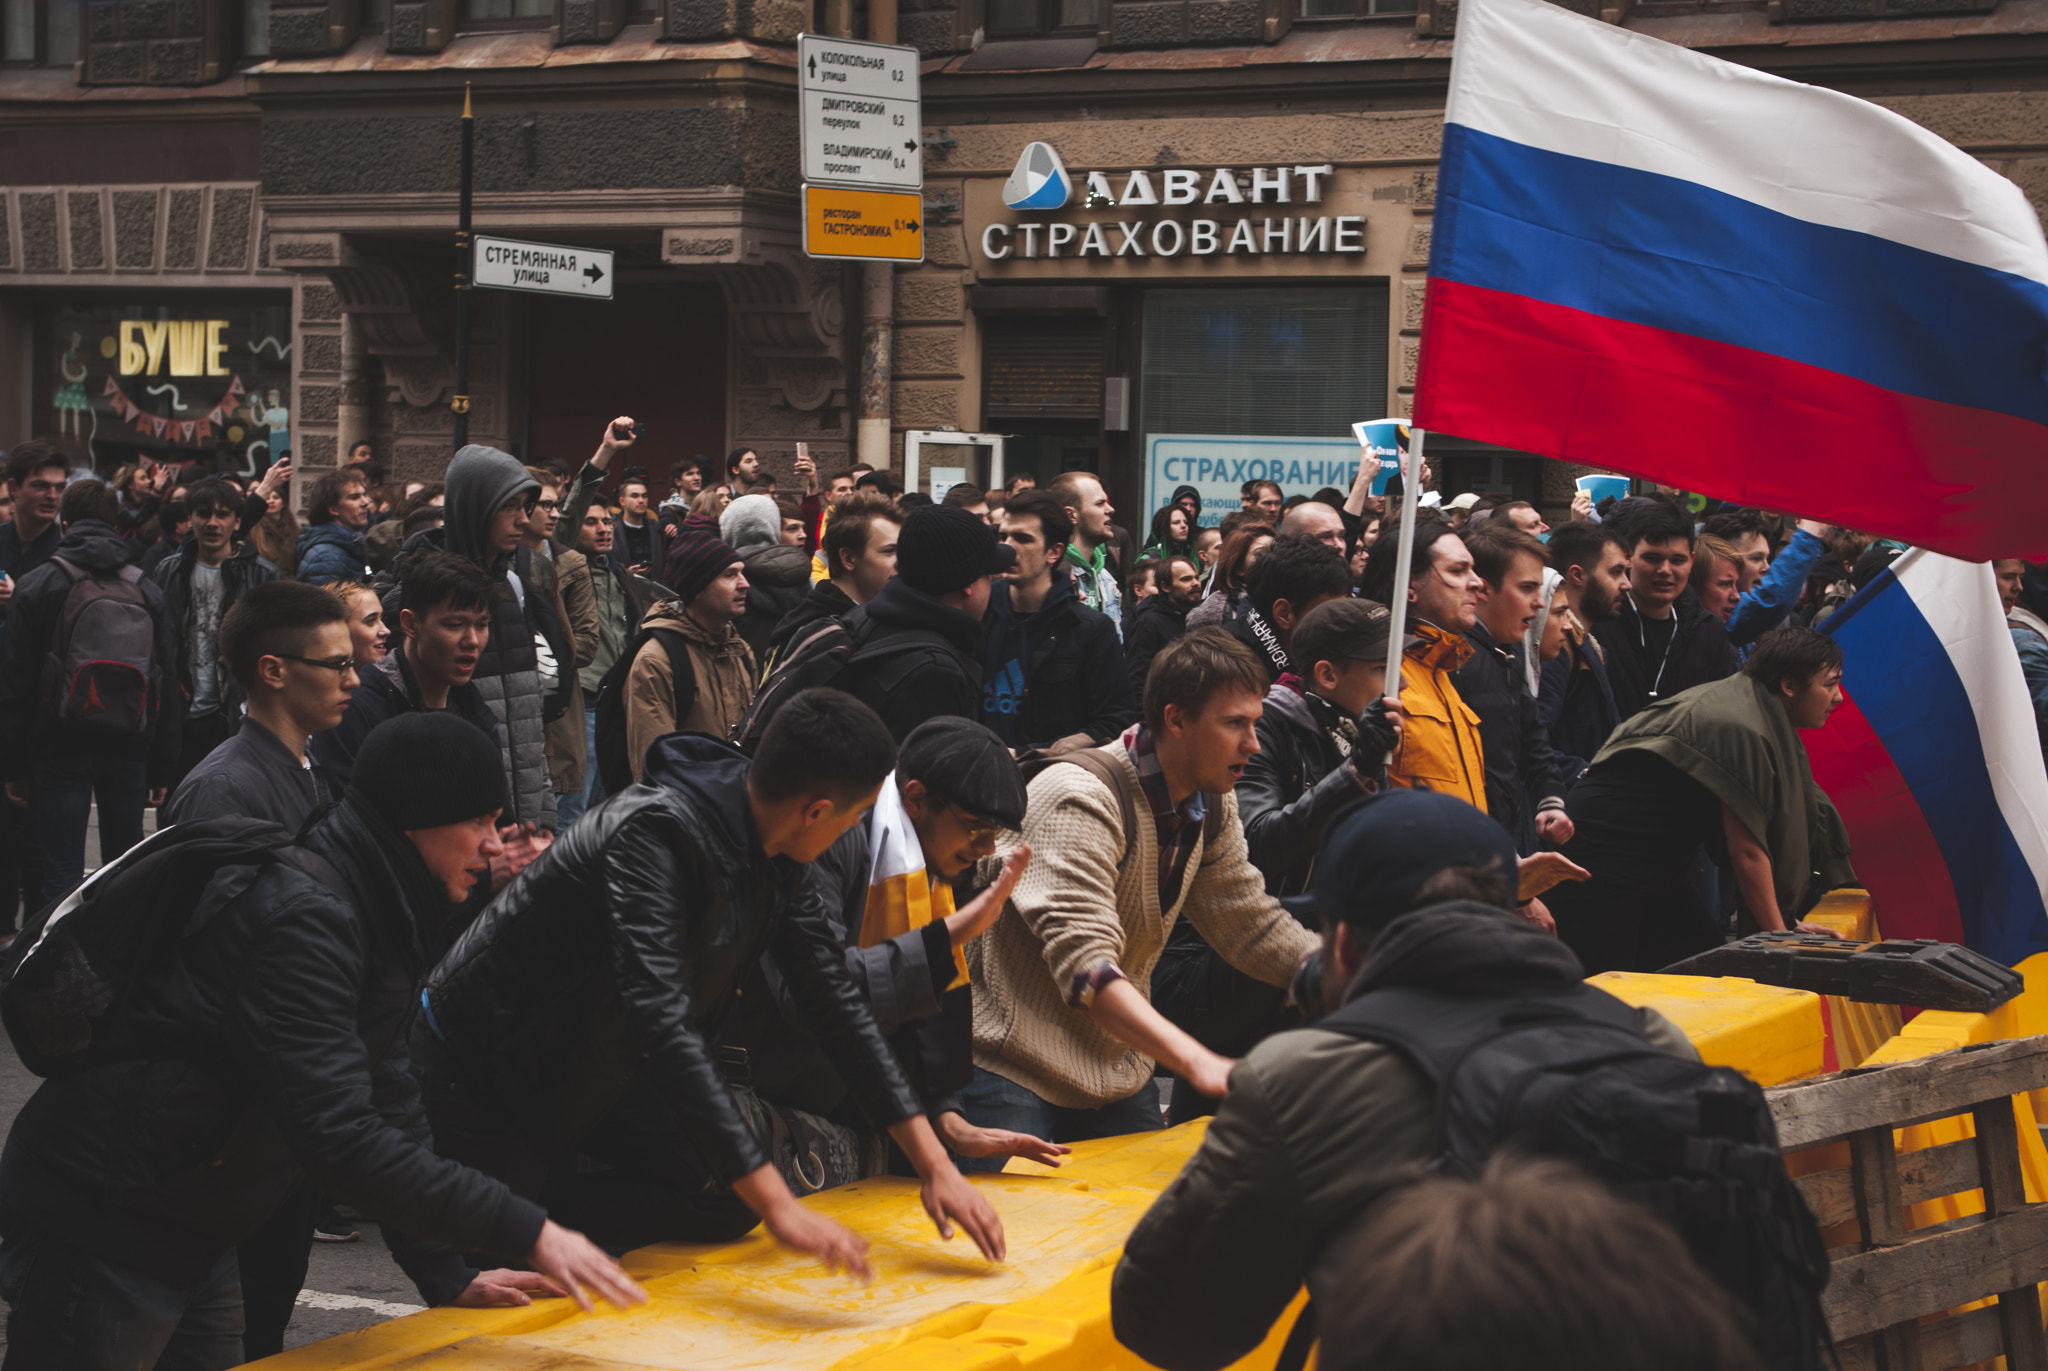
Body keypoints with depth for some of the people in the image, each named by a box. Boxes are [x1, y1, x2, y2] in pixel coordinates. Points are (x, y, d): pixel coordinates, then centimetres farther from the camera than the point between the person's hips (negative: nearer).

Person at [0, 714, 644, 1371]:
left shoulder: (376, 917, 8)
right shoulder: (302, 916, -25)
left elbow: (387, 1096, 9)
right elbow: (338, 1136, -33)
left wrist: (448, 1278, 2)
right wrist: (522, 1231, -31)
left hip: (191, 1242, 10)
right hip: (96, 1232, -10)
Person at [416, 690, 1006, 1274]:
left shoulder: (782, 858, -8)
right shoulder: (653, 835, -36)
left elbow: (836, 1003, -4)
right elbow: (662, 1024, -45)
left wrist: (935, 1166, -11)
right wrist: (779, 1205, -51)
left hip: (598, 1066, 8)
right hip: (479, 1067, -8)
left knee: (726, 1205, -1)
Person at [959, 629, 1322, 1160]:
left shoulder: (1212, 808, 4)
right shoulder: (1080, 800, -23)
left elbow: (1251, 923, 13)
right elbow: (1084, 963, -34)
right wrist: (1195, 1061, -45)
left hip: (1121, 1075, 8)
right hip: (1013, 1074, -8)